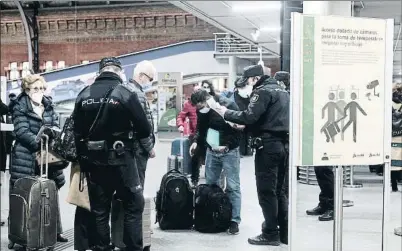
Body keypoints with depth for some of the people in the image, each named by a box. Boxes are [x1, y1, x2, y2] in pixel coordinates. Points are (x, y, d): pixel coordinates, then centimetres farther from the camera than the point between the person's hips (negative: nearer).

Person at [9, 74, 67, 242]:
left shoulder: (49, 106, 13)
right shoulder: (19, 107, -3)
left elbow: (56, 128, 9)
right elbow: (22, 132, -14)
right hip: (26, 159, -5)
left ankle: (55, 231, 20)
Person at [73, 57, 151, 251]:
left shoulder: (84, 95, 1)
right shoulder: (126, 92, -11)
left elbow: (78, 132, 2)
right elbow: (145, 130, -10)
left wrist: (83, 161, 11)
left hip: (93, 160, 4)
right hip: (120, 159, -4)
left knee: (99, 210, 13)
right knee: (134, 206, 8)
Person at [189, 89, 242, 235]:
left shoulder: (229, 106, -18)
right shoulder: (203, 111, 0)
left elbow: (239, 130, -17)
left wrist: (227, 146, -22)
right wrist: (196, 141, -3)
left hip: (229, 151, -6)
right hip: (211, 151, 6)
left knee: (233, 187, -4)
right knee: (210, 184, 11)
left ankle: (234, 220, 1)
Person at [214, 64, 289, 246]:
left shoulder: (263, 91, -9)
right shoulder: (282, 91, 19)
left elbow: (250, 116, -20)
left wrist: (226, 113, -6)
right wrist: (246, 126, 16)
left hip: (269, 145, -9)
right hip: (284, 144, 9)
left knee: (266, 191, -2)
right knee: (280, 190, 13)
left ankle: (270, 234, 2)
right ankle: (285, 232, 17)